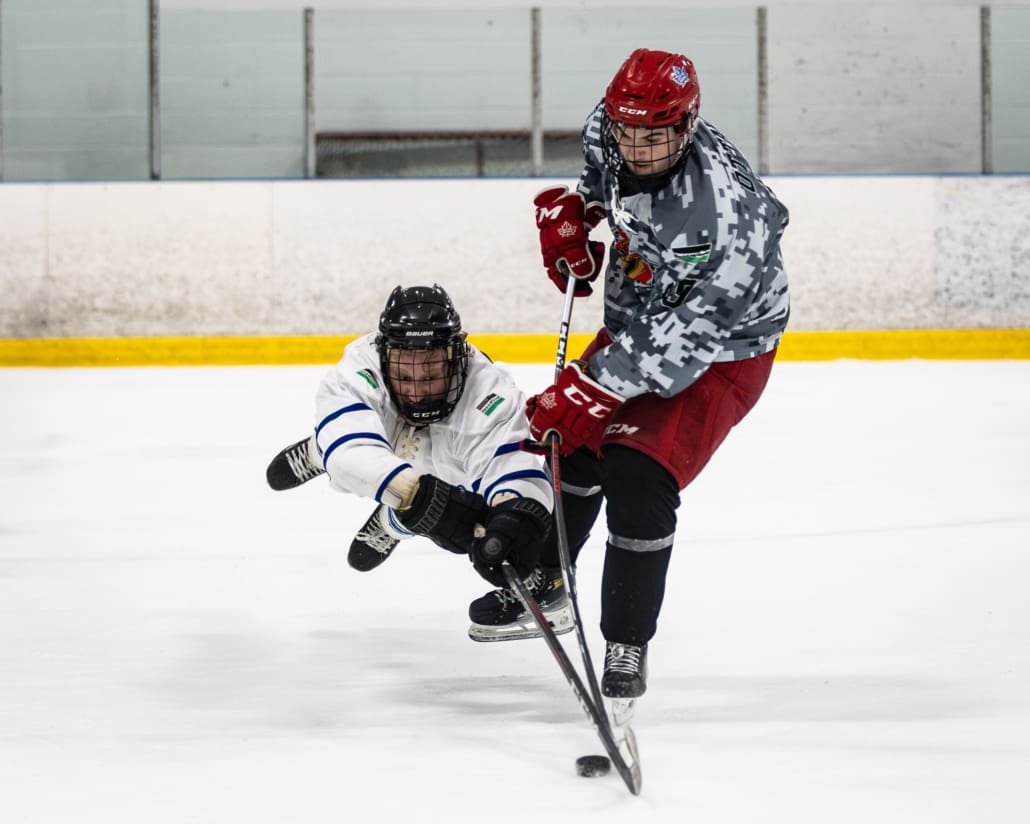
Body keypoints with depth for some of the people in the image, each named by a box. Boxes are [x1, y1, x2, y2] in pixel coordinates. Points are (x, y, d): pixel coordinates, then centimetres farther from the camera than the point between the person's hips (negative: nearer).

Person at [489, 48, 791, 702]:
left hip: (720, 353, -8)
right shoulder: (612, 135, -15)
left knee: (637, 479, -22)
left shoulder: (722, 211, -38)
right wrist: (571, 212, -3)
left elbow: (685, 335, -36)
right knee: (570, 441, 17)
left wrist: (595, 385, -37)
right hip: (637, 322, 8)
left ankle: (627, 650, -10)